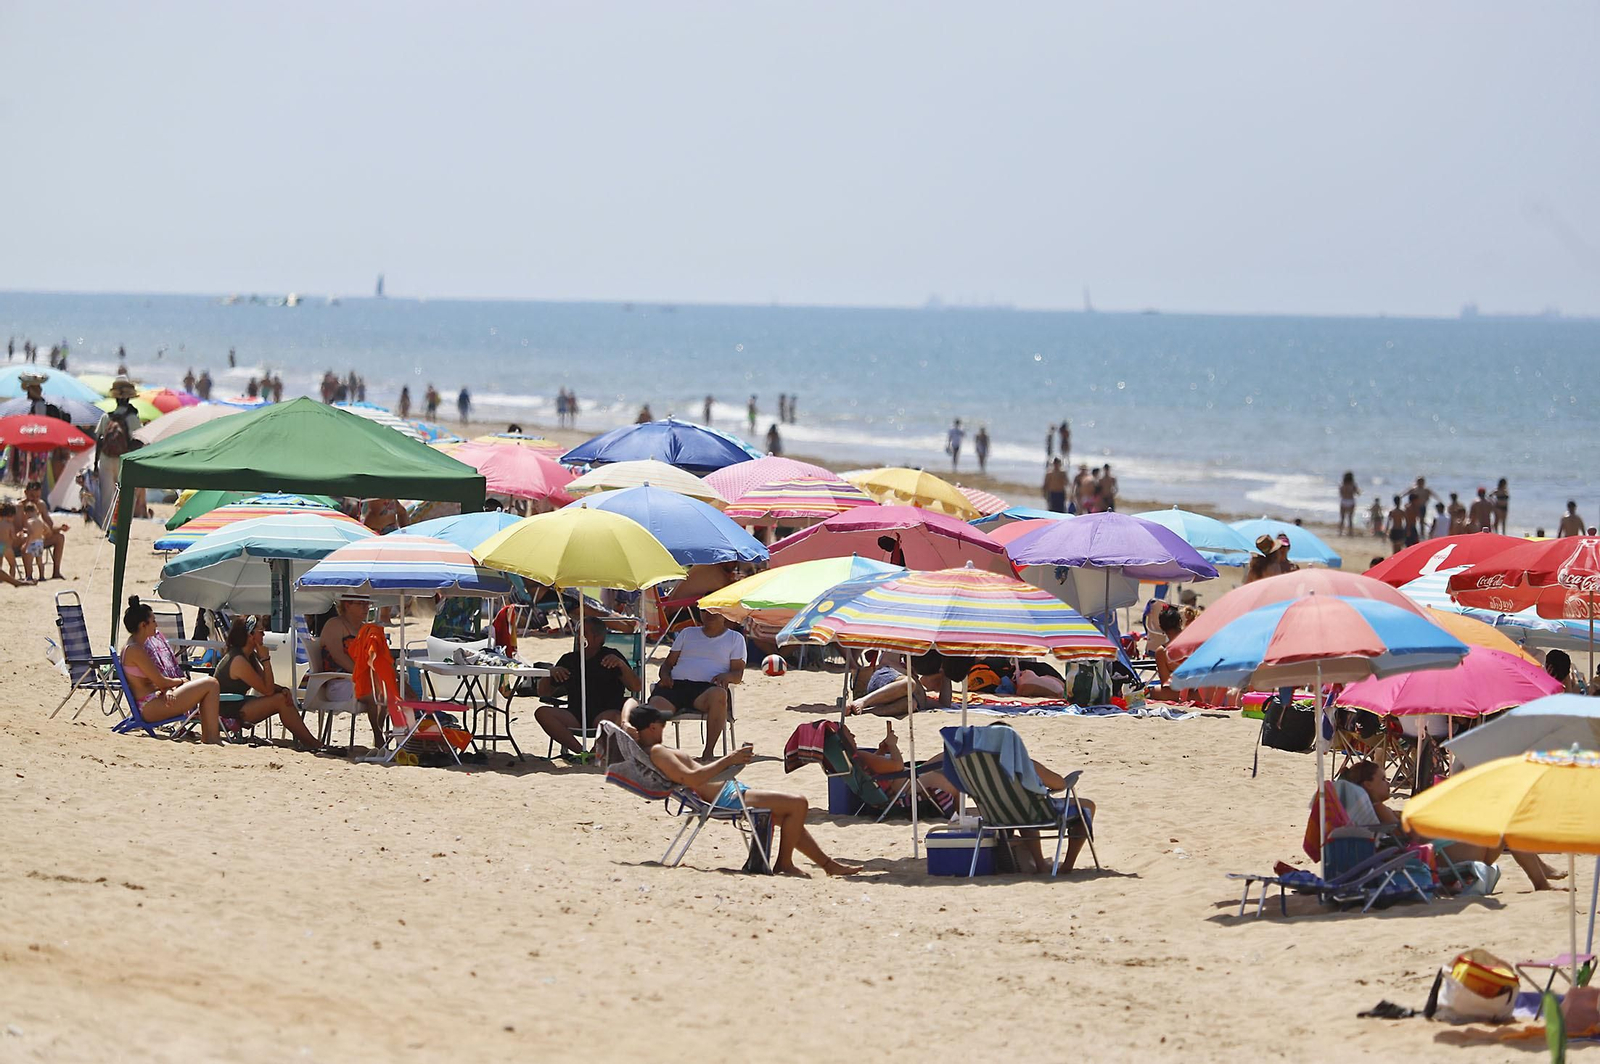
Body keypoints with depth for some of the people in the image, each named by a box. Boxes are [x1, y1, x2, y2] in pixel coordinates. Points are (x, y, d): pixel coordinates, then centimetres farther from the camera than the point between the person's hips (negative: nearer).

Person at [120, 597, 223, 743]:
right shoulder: (135, 649, -18)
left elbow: (158, 681, 13)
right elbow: (160, 681, -16)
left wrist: (168, 688, -8)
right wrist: (179, 680, 3)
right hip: (151, 707, -11)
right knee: (210, 684, -9)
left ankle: (206, 736, 17)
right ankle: (212, 738, -7)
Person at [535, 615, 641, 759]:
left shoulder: (610, 657, 8)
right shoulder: (569, 660, 19)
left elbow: (636, 687, -2)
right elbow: (543, 692, 21)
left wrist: (621, 664, -16)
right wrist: (551, 673, 2)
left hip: (605, 713, -4)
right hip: (576, 717, 4)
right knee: (542, 713, -23)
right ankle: (581, 751, -33)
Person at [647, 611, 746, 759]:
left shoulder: (735, 638, 22)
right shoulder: (687, 633, 30)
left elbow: (738, 674, 12)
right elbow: (668, 663, 25)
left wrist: (726, 676, -13)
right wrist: (664, 675, 1)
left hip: (706, 687, -2)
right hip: (675, 684, 2)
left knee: (718, 694, -40)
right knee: (656, 703, -33)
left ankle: (708, 753, -37)